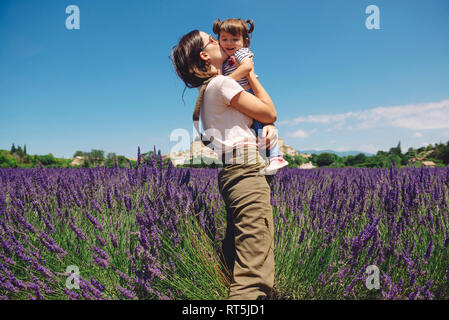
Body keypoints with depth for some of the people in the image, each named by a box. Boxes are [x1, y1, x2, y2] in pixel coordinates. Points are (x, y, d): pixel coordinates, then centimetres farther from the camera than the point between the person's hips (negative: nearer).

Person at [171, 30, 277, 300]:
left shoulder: (208, 88, 24)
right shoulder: (222, 83, -4)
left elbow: (260, 117, 25)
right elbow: (270, 113, 2)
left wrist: (269, 127, 2)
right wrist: (252, 76, 13)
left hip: (232, 173, 10)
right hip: (246, 168, -10)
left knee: (237, 262, 11)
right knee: (254, 272, -15)